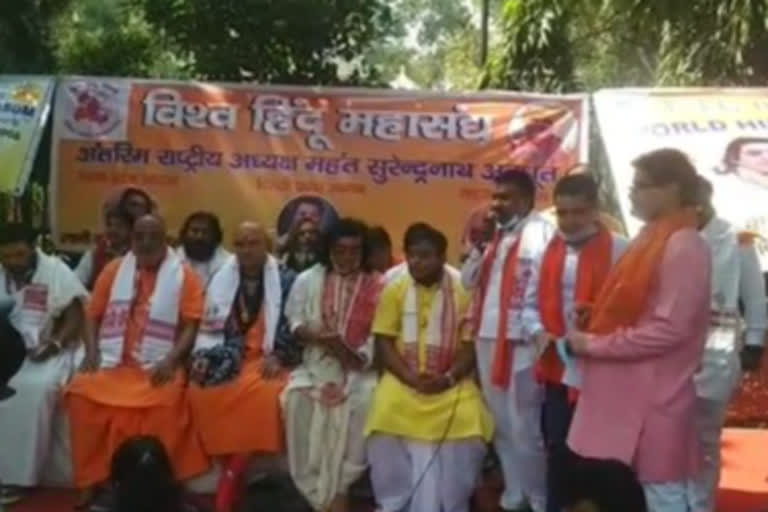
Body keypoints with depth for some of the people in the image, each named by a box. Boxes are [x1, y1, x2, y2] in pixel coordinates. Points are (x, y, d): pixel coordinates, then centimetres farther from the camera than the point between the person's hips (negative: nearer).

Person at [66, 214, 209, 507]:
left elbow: (191, 325, -2)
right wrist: (92, 353, -2)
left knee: (167, 401, -33)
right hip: (112, 362, 3)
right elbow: (93, 315, 14)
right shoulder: (114, 270, 14)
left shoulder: (184, 275, 4)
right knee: (81, 391, -24)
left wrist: (171, 361, -15)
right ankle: (94, 479, -10)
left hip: (157, 367, -3)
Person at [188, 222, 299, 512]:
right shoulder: (221, 279, 13)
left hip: (266, 357, -3)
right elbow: (210, 326, 12)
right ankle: (233, 469, -15)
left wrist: (277, 357, -15)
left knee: (264, 394, -35)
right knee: (200, 391, -27)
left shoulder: (286, 280, 4)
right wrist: (203, 355, -5)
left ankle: (232, 478, -24)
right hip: (227, 358, 3)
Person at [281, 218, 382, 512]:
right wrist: (319, 337, -11)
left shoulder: (376, 287, 2)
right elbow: (295, 323, 7)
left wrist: (359, 356, -20)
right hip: (317, 365, 2)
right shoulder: (308, 280, 8)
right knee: (297, 398, -20)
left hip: (358, 369, -2)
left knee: (362, 402, -27)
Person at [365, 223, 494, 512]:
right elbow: (383, 343, 1)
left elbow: (472, 346, -1)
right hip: (403, 379, 1)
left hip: (450, 383, -1)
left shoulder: (462, 292, 1)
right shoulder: (394, 290, 5)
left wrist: (449, 378, -17)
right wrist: (410, 377, -13)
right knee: (386, 415, -27)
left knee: (468, 421, -27)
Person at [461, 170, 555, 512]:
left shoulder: (541, 234, -11)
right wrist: (480, 246, -2)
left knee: (525, 428, -1)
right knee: (502, 426, 17)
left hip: (521, 343, -8)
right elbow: (469, 281, 13)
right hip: (487, 339, 8)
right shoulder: (494, 234, 15)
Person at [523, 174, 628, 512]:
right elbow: (532, 302, 14)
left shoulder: (618, 250, -8)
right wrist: (539, 331, -5)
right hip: (557, 370, 5)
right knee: (558, 451, 15)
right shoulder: (549, 251, 9)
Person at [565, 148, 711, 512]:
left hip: (654, 402, -9)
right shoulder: (651, 240, 13)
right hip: (629, 396, 9)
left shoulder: (683, 247, -15)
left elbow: (669, 329, -21)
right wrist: (593, 328, 5)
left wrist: (594, 345, -16)